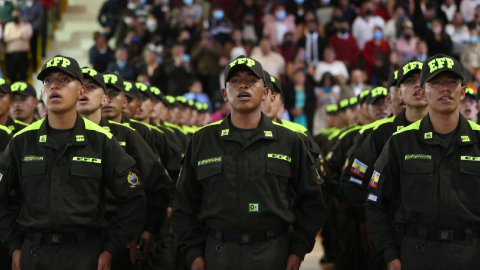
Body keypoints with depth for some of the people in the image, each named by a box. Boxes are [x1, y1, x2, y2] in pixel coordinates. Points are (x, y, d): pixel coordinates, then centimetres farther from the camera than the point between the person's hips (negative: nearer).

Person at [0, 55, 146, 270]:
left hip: (85, 252, -1)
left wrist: (111, 249, -2)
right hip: (34, 253, 2)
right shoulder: (22, 142, 3)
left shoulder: (101, 141, -1)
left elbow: (132, 198, 1)